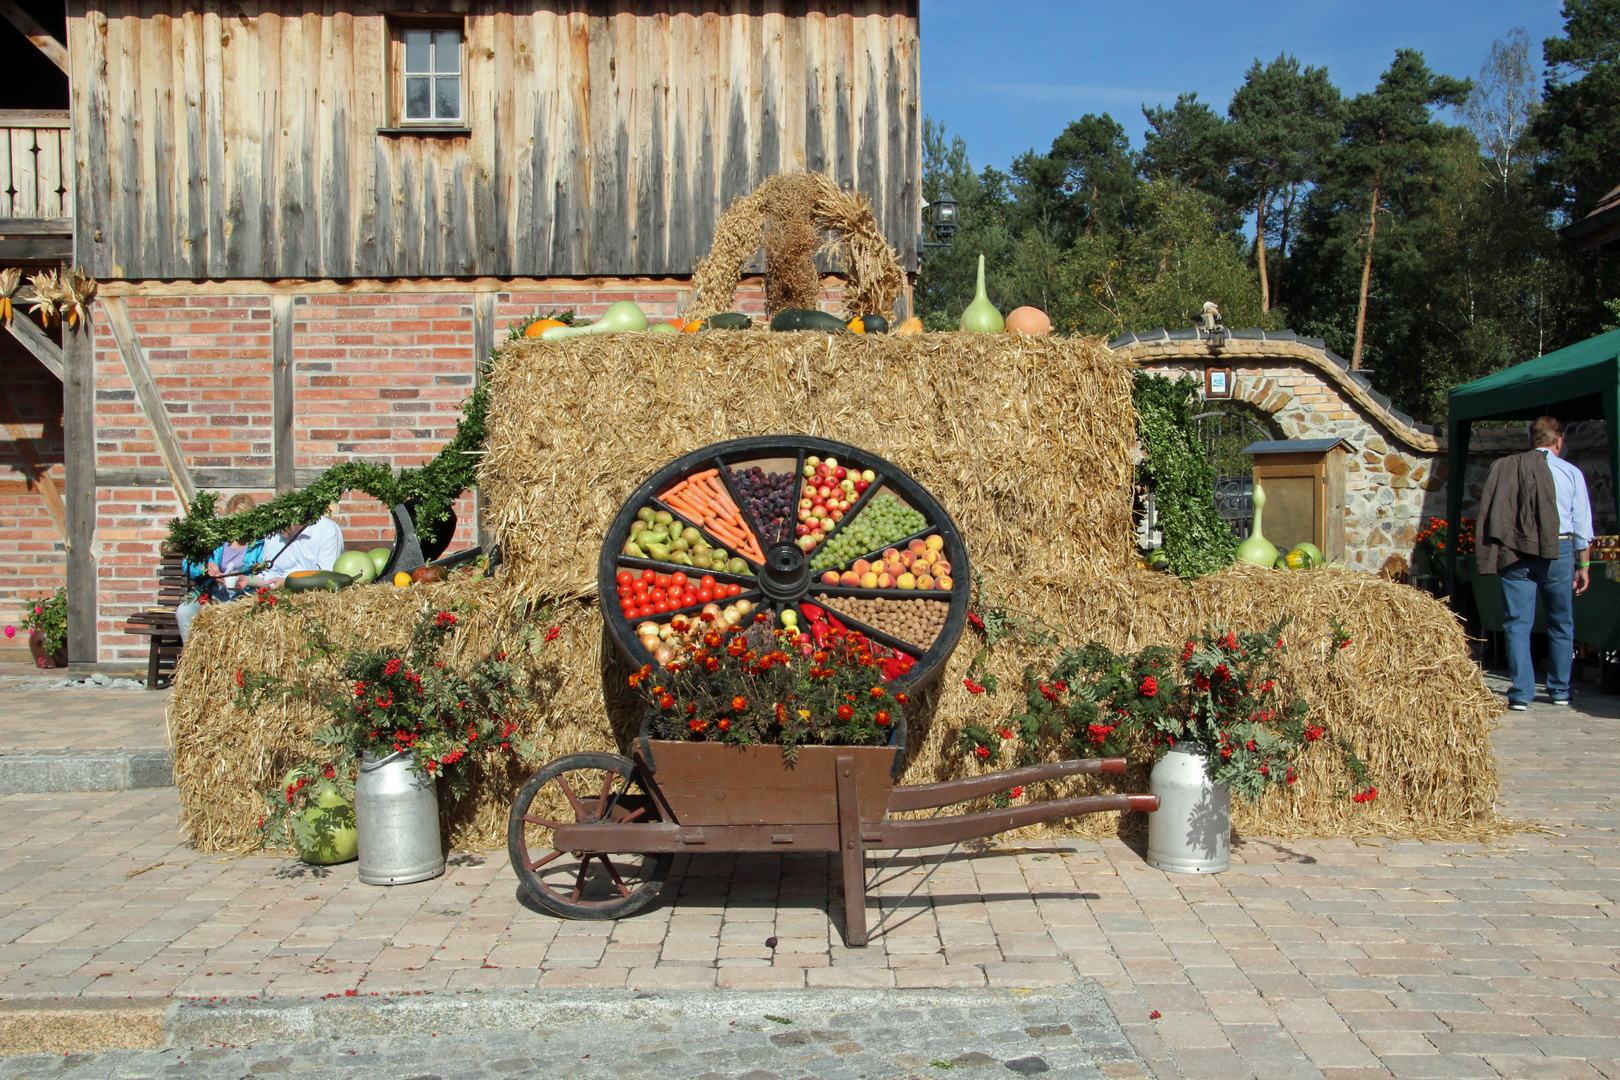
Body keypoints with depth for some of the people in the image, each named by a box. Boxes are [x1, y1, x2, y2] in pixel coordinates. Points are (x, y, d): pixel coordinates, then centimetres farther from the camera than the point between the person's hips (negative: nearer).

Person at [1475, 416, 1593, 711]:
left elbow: (1491, 517, 4)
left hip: (1515, 553, 0)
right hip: (1559, 550, 0)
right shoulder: (1571, 472, 4)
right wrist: (1583, 566, 13)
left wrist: (1499, 554, 11)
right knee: (1561, 624, 13)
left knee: (1517, 624, 2)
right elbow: (1583, 526, 5)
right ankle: (1560, 691, 21)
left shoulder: (1504, 468, 5)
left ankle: (1522, 694, -1)